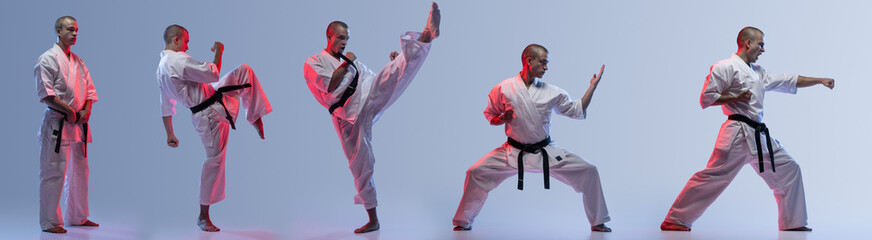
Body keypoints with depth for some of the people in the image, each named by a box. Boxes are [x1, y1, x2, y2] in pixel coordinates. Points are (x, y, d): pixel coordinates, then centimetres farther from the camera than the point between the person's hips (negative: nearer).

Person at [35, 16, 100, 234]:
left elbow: (89, 90, 17)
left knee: (80, 171, 14)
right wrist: (68, 110, -17)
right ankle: (49, 222, -1)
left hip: (78, 123, 8)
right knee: (53, 172, -7)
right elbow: (45, 93, -14)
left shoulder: (78, 62, 17)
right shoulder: (48, 59, -7)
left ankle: (78, 217, 25)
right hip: (56, 123, -8)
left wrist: (86, 110, -1)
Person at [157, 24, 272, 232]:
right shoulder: (179, 60, -23)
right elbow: (212, 75, -22)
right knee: (214, 160, -2)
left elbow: (165, 106, 14)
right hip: (211, 114, -10)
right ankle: (203, 216, 7)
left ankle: (255, 117, 26)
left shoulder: (161, 68, 7)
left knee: (245, 71, 14)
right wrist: (219, 52, -6)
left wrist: (170, 134, 20)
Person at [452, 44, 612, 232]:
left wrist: (593, 87, -2)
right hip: (514, 152, -2)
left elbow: (578, 110, 5)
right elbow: (490, 115, 5)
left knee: (589, 172, -7)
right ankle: (464, 222, 5)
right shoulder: (504, 89, -6)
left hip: (546, 151, 2)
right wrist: (503, 119, -16)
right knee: (476, 173, -15)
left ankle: (597, 222, 9)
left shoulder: (552, 92, -1)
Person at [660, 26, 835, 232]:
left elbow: (789, 81, 25)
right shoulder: (726, 67, -5)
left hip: (759, 137, 9)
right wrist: (735, 98, -14)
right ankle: (675, 220, -13)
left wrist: (820, 80, 22)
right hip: (738, 134, -9)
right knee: (713, 175, -16)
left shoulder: (758, 72, 22)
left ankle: (792, 222, 19)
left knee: (788, 169, 10)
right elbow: (706, 98, -8)